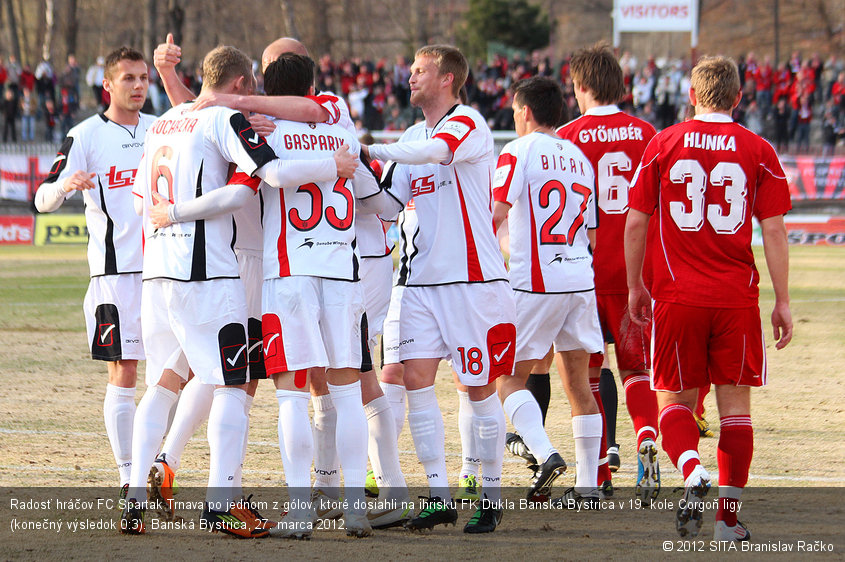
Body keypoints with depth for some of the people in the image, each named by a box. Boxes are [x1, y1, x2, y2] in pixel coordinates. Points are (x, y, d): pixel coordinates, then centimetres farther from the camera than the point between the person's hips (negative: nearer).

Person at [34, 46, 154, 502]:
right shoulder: (87, 135, -2)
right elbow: (43, 199, -9)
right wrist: (65, 184, -31)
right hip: (116, 271, -4)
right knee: (123, 374, -4)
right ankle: (128, 478, 1)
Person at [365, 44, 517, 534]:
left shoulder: (468, 123, -8)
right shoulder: (413, 136, 16)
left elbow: (434, 151, -29)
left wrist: (370, 150, -24)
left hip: (473, 277, -7)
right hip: (423, 279, 7)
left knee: (481, 387, 0)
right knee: (417, 379, -5)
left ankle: (493, 495, 10)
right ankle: (440, 495, 0)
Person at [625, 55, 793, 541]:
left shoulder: (662, 145, 2)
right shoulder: (758, 151, 0)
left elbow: (635, 223, 3)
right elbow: (774, 231, -1)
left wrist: (636, 286, 15)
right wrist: (783, 302, 5)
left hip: (676, 297, 0)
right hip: (737, 298, 0)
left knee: (675, 399, 11)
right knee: (735, 402, 8)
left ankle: (693, 473, -17)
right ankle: (729, 515, 5)